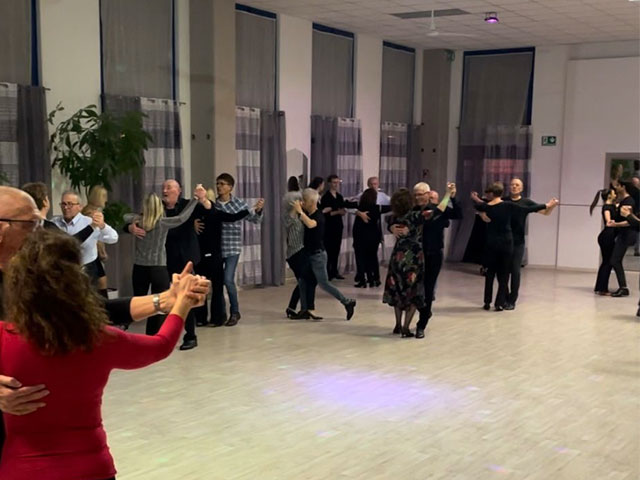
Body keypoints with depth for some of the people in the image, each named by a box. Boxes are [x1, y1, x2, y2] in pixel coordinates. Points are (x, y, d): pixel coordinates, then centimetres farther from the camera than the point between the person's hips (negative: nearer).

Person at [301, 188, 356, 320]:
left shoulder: (318, 216, -18)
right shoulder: (307, 215, 7)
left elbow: (310, 224, -39)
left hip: (318, 255, -9)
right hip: (309, 254, 9)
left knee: (323, 283, -6)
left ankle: (347, 302, 3)